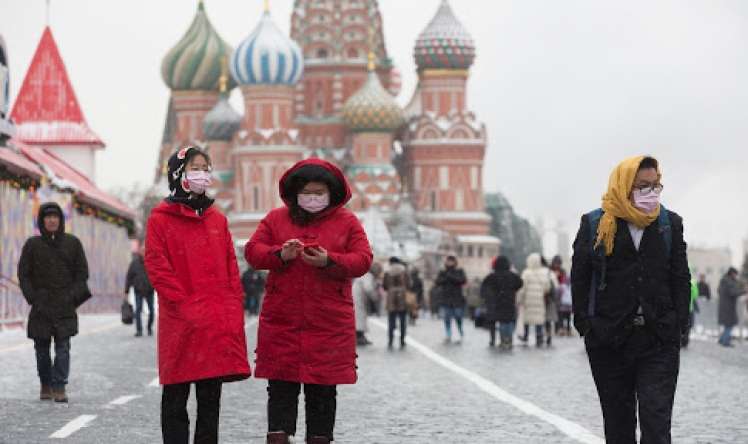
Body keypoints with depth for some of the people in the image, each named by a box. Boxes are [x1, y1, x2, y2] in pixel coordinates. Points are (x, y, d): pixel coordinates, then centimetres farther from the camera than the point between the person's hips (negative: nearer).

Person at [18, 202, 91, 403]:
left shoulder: (72, 243, 6)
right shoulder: (32, 245, 5)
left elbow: (82, 272, 8)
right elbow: (23, 273, 5)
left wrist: (73, 296, -4)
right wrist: (33, 298, -5)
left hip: (65, 305, -1)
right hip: (41, 306, 1)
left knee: (63, 347, -10)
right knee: (42, 347, 5)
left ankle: (59, 387, -11)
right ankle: (45, 386, 18)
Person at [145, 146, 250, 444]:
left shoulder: (217, 219, 15)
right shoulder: (161, 219, 0)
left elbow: (231, 268, 14)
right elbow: (157, 268, -7)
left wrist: (233, 307, 1)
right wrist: (186, 305, -14)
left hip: (218, 323, 5)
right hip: (181, 324, -4)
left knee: (210, 397, 8)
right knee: (176, 398, 2)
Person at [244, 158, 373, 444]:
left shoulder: (347, 222, 6)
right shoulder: (276, 219, 9)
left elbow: (363, 260, -2)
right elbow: (253, 251, 4)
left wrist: (329, 260, -19)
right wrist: (280, 255, -16)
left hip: (329, 322, -1)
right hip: (281, 321, 1)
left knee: (323, 388, 4)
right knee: (281, 387, -2)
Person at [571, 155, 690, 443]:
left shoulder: (670, 224, 6)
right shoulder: (595, 225, 0)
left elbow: (680, 279, 9)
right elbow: (579, 278, 3)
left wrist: (678, 325, 0)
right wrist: (586, 325, -3)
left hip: (659, 342, 0)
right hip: (609, 341, 0)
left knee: (656, 420, -8)